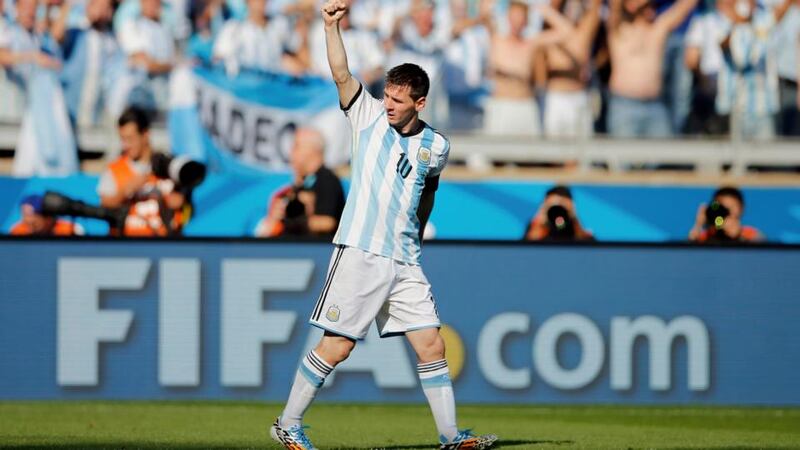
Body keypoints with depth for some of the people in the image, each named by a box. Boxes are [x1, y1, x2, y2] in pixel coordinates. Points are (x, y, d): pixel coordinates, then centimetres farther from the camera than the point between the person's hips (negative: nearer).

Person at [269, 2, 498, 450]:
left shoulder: (436, 145, 6)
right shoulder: (370, 115, -1)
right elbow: (342, 75, -13)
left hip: (405, 262, 4)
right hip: (360, 253, -4)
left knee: (432, 345, 1)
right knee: (336, 346, -5)